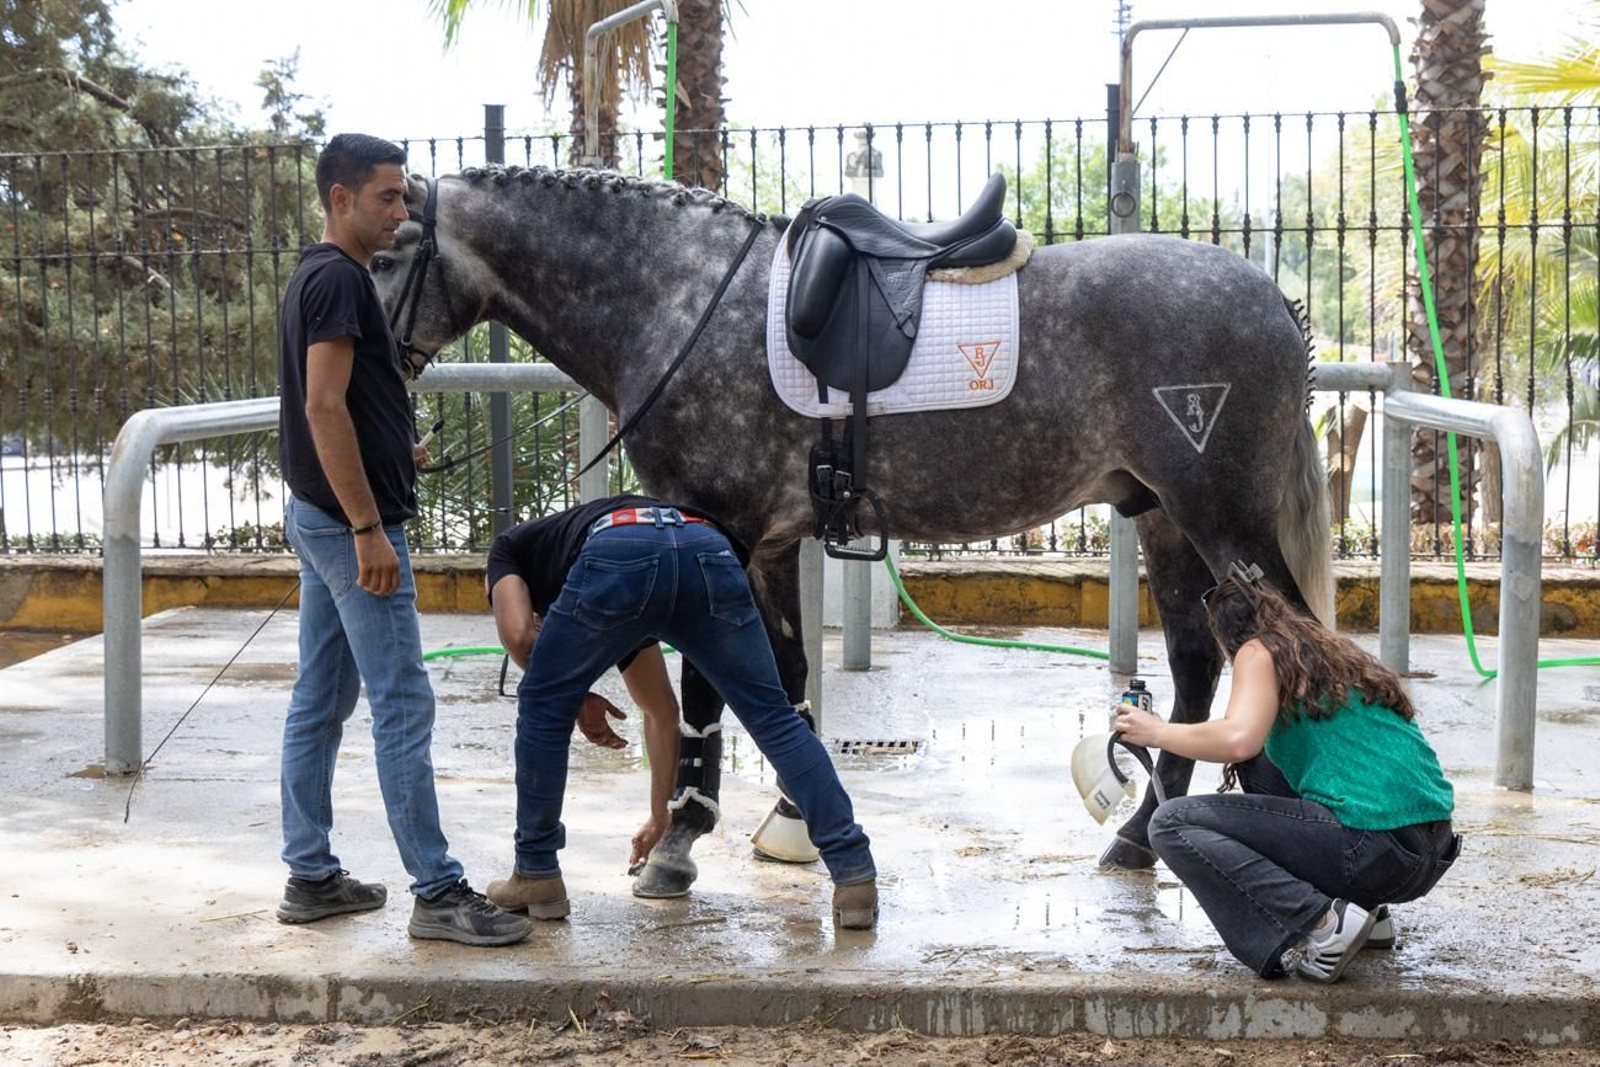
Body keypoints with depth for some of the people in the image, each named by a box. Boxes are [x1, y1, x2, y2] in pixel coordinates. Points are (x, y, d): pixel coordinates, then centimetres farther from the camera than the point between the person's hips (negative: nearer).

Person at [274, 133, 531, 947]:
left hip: (318, 516, 10)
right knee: (403, 705, -8)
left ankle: (310, 877, 18)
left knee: (320, 702, 12)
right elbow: (324, 407, -23)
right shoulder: (340, 279, -15)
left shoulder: (318, 277, 16)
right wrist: (369, 529, -24)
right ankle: (437, 893, -4)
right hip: (351, 521, -10)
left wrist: (398, 450, 11)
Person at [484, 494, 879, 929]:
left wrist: (579, 698, 31)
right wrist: (661, 815, 60)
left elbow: (517, 633, 14)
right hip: (710, 553, 5)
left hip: (620, 558, -5)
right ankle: (856, 877, 11)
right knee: (774, 717, 17)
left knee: (544, 708, 20)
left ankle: (536, 877, 28)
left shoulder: (510, 547, 38)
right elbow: (662, 712, 50)